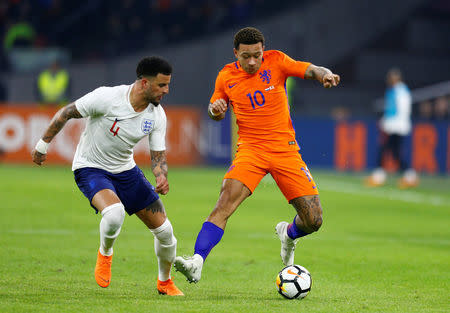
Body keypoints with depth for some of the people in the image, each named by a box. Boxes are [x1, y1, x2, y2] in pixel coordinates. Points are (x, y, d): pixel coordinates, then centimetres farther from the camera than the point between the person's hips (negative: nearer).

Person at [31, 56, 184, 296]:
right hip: (90, 169, -5)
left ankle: (165, 282, 28)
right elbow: (66, 113, -13)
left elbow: (158, 154, -2)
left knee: (164, 230, 1)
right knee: (114, 213, -36)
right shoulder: (107, 98, -25)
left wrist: (161, 177, -25)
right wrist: (43, 145, -4)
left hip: (125, 169, 5)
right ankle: (105, 253, -2)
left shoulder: (157, 115, -9)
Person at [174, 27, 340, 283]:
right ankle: (197, 262, -33)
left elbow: (310, 70, -12)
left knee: (314, 221, -4)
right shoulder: (227, 77, 3)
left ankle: (289, 234, 32)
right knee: (226, 202, -27)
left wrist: (325, 74, -35)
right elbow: (216, 112, 19)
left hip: (285, 149, 0)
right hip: (251, 148, 0)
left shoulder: (276, 61, -1)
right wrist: (215, 109, -5)